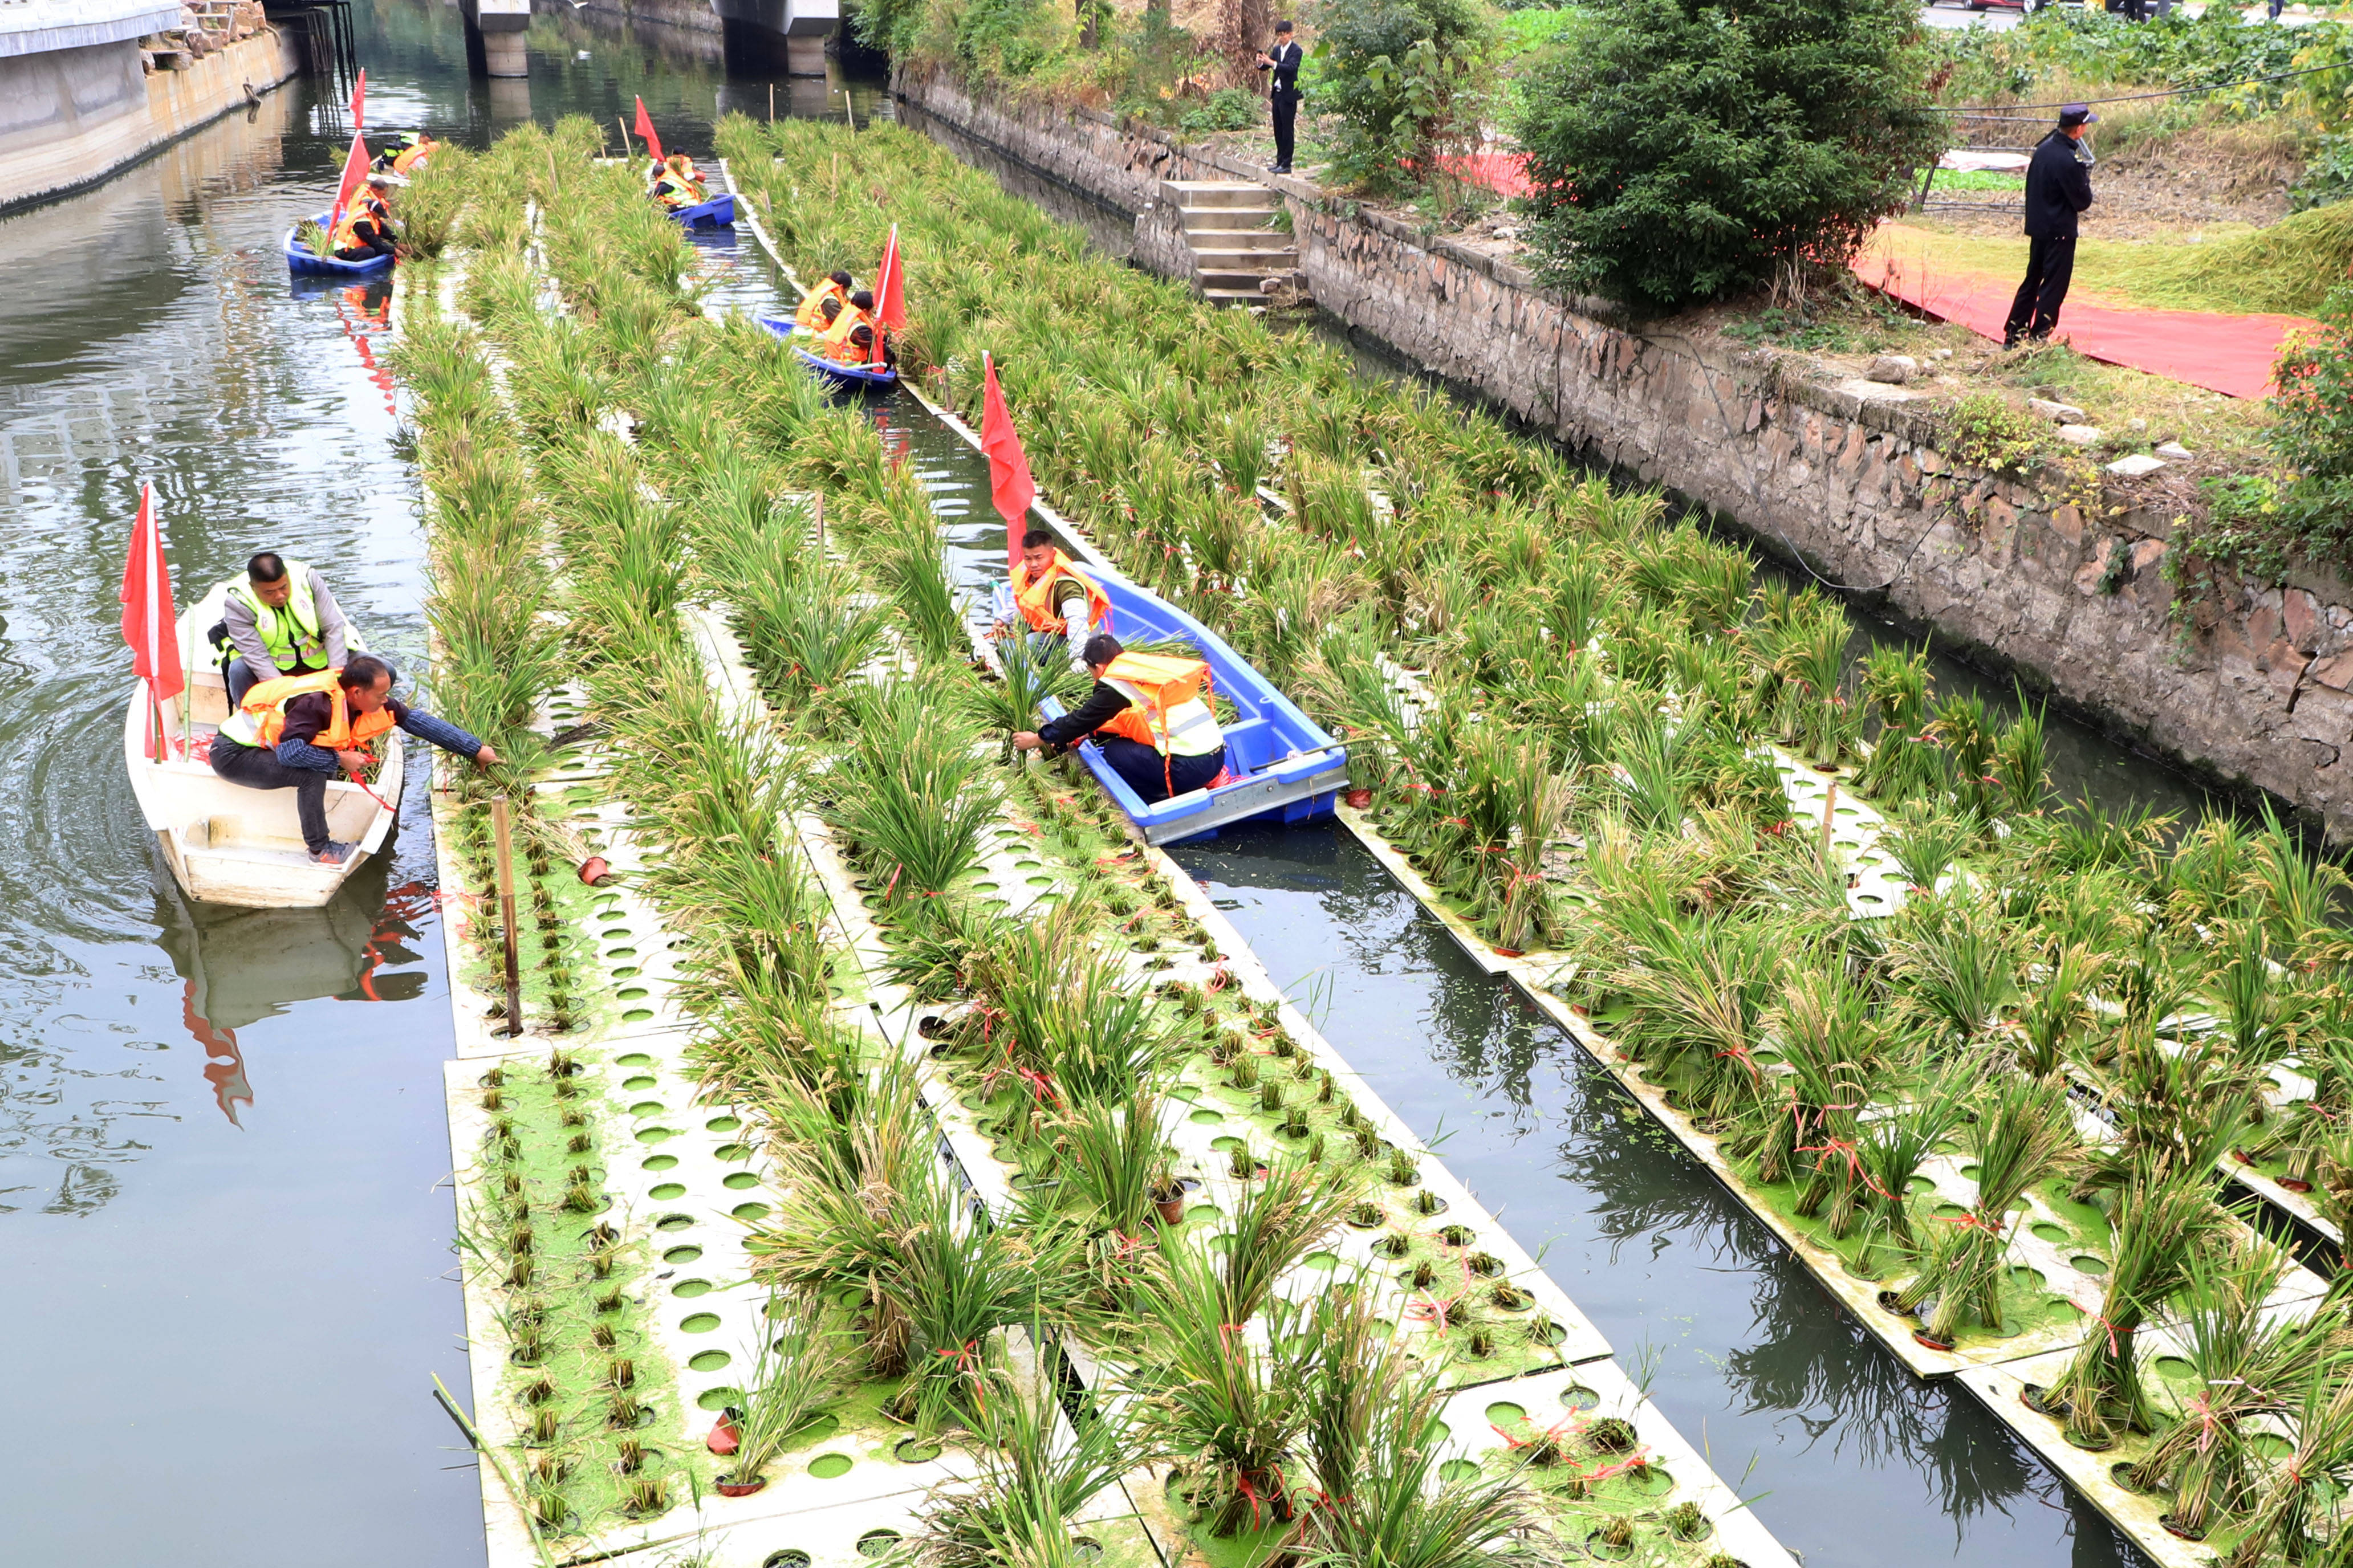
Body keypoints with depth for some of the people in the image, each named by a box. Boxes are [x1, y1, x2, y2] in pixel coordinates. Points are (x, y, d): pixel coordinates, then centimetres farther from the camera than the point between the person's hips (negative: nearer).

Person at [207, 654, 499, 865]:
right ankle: (320, 849, -13)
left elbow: (418, 721, -4)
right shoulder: (316, 703, -32)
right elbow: (289, 752, -41)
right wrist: (339, 760, -28)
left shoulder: (365, 699, -8)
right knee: (312, 774, -27)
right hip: (232, 754, -9)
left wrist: (477, 749, -3)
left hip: (275, 748, 9)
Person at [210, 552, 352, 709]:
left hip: (319, 661, 2)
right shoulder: (237, 603, -21)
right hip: (273, 665, -2)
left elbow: (334, 628, -16)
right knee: (239, 670, -30)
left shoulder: (307, 578, -17)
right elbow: (256, 654, -27)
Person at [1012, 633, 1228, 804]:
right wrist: (1088, 735, 32)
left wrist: (1038, 739, 19)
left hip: (1188, 768, -8)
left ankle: (1163, 803, -3)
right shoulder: (1148, 666, 18)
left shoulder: (1115, 686, -5)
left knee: (1113, 752, 3)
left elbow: (1082, 719, 6)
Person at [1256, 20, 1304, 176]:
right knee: (1278, 130, 11)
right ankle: (1280, 161, 19)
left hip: (1288, 95, -8)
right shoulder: (1277, 50, 13)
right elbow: (1265, 67, 10)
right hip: (1277, 93, 8)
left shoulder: (1296, 51, -9)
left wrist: (1272, 63, -33)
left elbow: (1291, 68, -24)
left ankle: (1286, 164, -5)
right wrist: (1261, 63, -14)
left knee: (1287, 130, -6)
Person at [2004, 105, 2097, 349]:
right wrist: (2085, 176, 0)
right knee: (2054, 287, 1)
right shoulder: (2068, 161, -21)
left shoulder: (2043, 149, 3)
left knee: (2032, 281, 17)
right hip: (2059, 232, -8)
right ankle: (2038, 338, 3)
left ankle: (2013, 336, 20)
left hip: (2037, 228, 8)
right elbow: (2082, 201, -15)